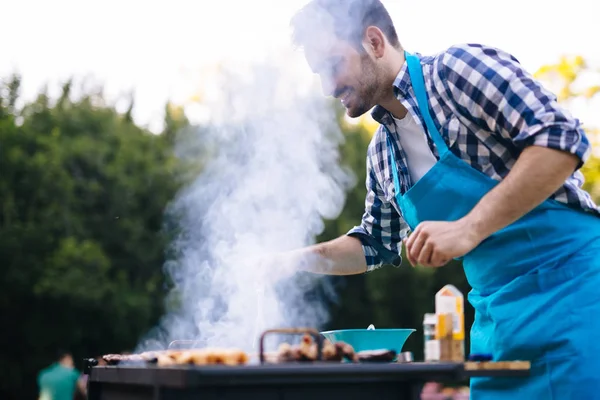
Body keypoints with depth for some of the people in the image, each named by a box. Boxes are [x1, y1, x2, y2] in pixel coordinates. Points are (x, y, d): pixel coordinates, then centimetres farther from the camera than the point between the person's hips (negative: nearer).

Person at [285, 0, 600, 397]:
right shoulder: (381, 152, 14)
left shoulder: (458, 69, -8)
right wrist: (296, 258, 11)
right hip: (496, 316, 7)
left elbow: (563, 139, -18)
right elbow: (376, 243, 27)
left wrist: (469, 228, -24)